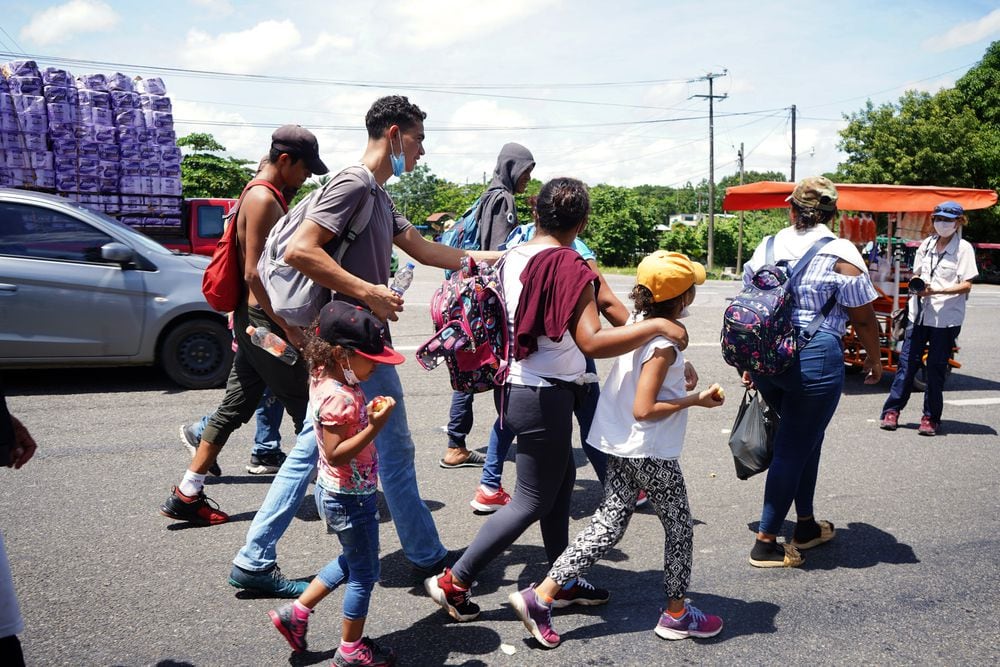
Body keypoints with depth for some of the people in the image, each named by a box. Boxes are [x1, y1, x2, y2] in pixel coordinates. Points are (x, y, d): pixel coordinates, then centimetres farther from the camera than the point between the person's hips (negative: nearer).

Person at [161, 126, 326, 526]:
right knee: (305, 407, 1)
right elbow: (254, 273, -22)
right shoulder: (263, 199, -15)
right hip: (265, 321, -10)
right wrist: (290, 329, -21)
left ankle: (186, 495, 17)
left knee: (235, 407, 12)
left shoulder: (263, 197, 17)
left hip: (254, 321, 10)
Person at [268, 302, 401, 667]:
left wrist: (369, 412, 1)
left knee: (351, 562, 27)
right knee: (364, 574, 9)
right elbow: (336, 454, -30)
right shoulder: (340, 398, -28)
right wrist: (375, 426, -35)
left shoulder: (325, 380, 0)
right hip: (350, 498, -9)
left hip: (335, 492, 9)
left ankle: (295, 612, 32)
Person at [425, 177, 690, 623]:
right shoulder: (570, 266, -20)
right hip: (544, 397, -9)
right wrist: (657, 325, -22)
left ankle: (563, 582, 32)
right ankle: (454, 582, 10)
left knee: (561, 478, 21)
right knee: (533, 500, 5)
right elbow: (592, 342, -28)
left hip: (515, 386, 9)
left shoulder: (512, 257, 3)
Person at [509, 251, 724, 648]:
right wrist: (697, 400, -16)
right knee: (679, 527, 12)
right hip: (651, 453, -8)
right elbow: (643, 410, -24)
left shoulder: (639, 325, 3)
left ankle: (540, 596, 5)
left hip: (622, 448, 8)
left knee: (608, 525, 10)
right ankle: (676, 614, 28)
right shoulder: (663, 345, -22)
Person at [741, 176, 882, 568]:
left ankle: (806, 526, 32)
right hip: (815, 360, -5)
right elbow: (863, 318, -4)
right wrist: (874, 359, 13)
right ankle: (765, 544, 10)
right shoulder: (840, 255, -7)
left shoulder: (765, 248, 8)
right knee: (794, 448, 4)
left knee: (804, 438, 22)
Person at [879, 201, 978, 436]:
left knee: (936, 367, 3)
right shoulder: (927, 244, 9)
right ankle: (892, 410, 10)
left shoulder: (964, 248, -4)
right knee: (907, 362, 4)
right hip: (920, 313, 4)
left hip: (946, 317, -4)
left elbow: (966, 285, -9)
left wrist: (936, 291, -22)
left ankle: (931, 418, 13)